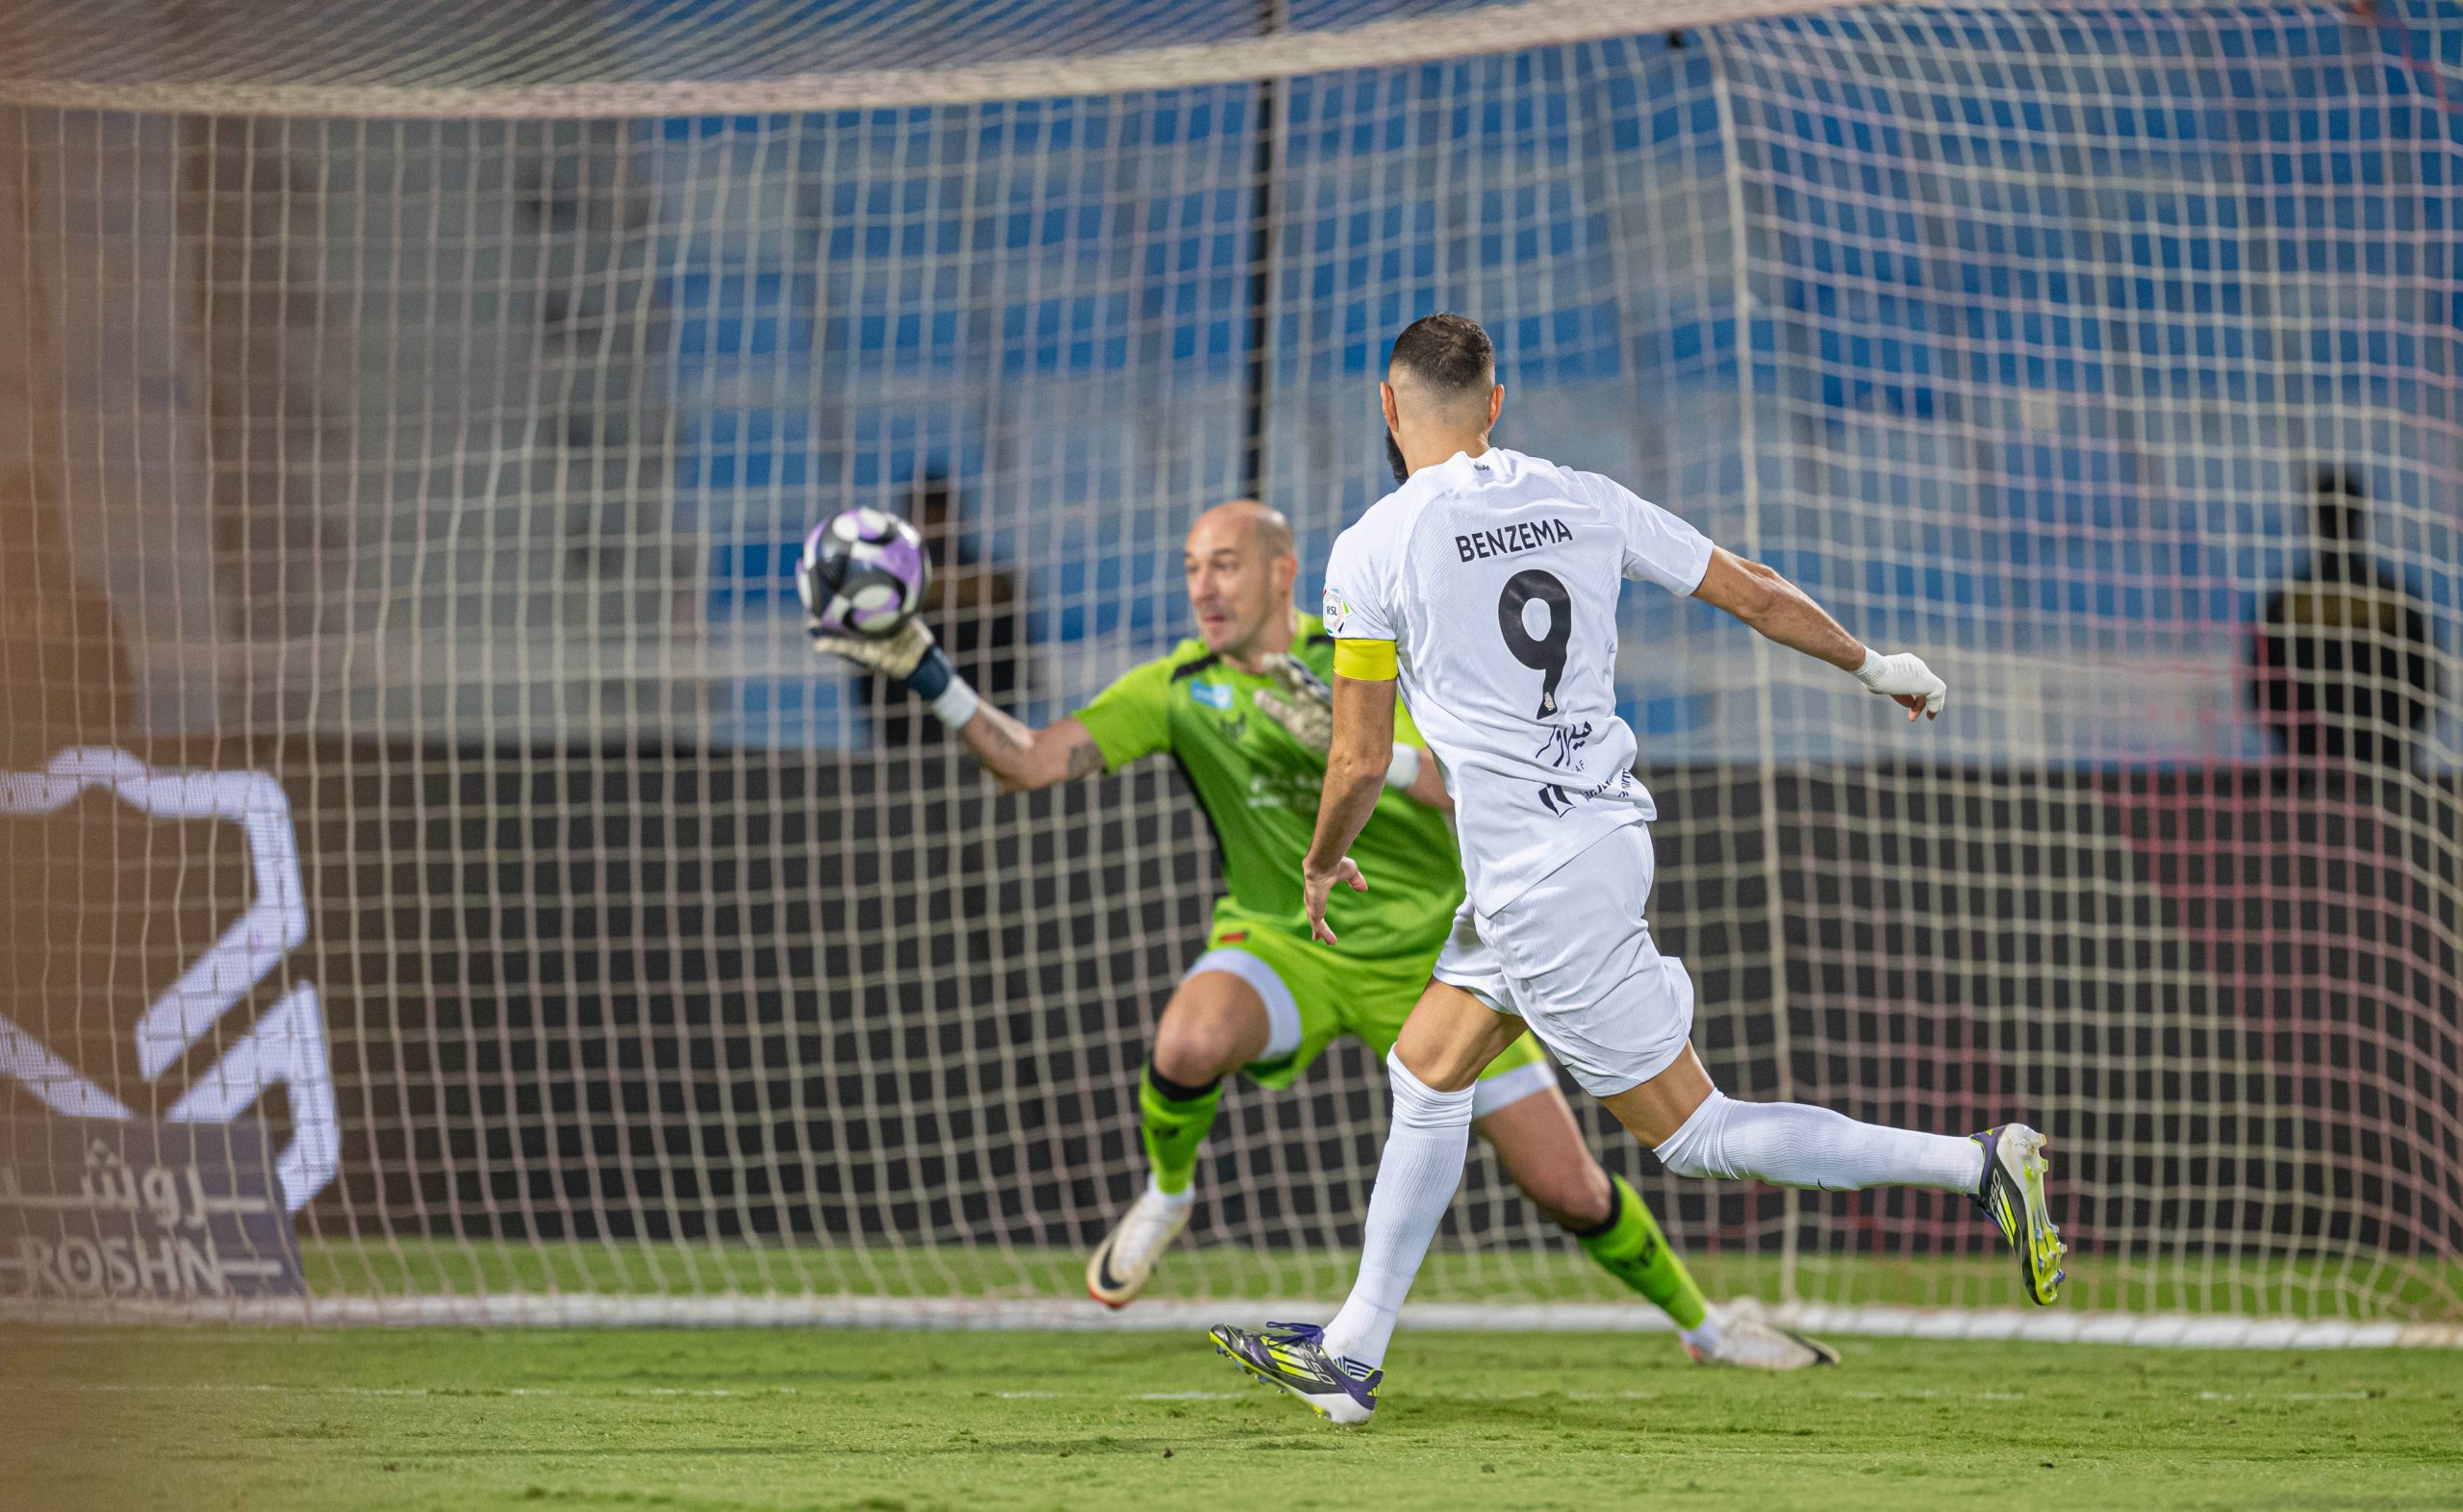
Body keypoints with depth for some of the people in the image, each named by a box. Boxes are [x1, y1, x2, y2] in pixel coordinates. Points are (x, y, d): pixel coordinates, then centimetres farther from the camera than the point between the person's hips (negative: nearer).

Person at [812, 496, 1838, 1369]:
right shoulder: (1176, 690, -6)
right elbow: (1029, 761, -14)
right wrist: (925, 676, -27)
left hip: (1427, 953, 0)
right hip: (1282, 943, 0)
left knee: (1568, 1188, -1)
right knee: (1188, 1043, -37)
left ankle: (1701, 1324, 27)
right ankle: (1166, 1192, -3)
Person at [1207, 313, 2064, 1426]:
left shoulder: (1374, 548, -10)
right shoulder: (1585, 502, 5)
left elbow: (1360, 760, -7)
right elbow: (1757, 595, 11)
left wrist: (1323, 867, 14)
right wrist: (1871, 665, 29)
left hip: (1538, 884, -8)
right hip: (1608, 829, 8)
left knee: (1695, 1136, -3)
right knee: (1423, 1078, 18)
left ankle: (1977, 1164, -13)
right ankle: (1350, 1355, 23)